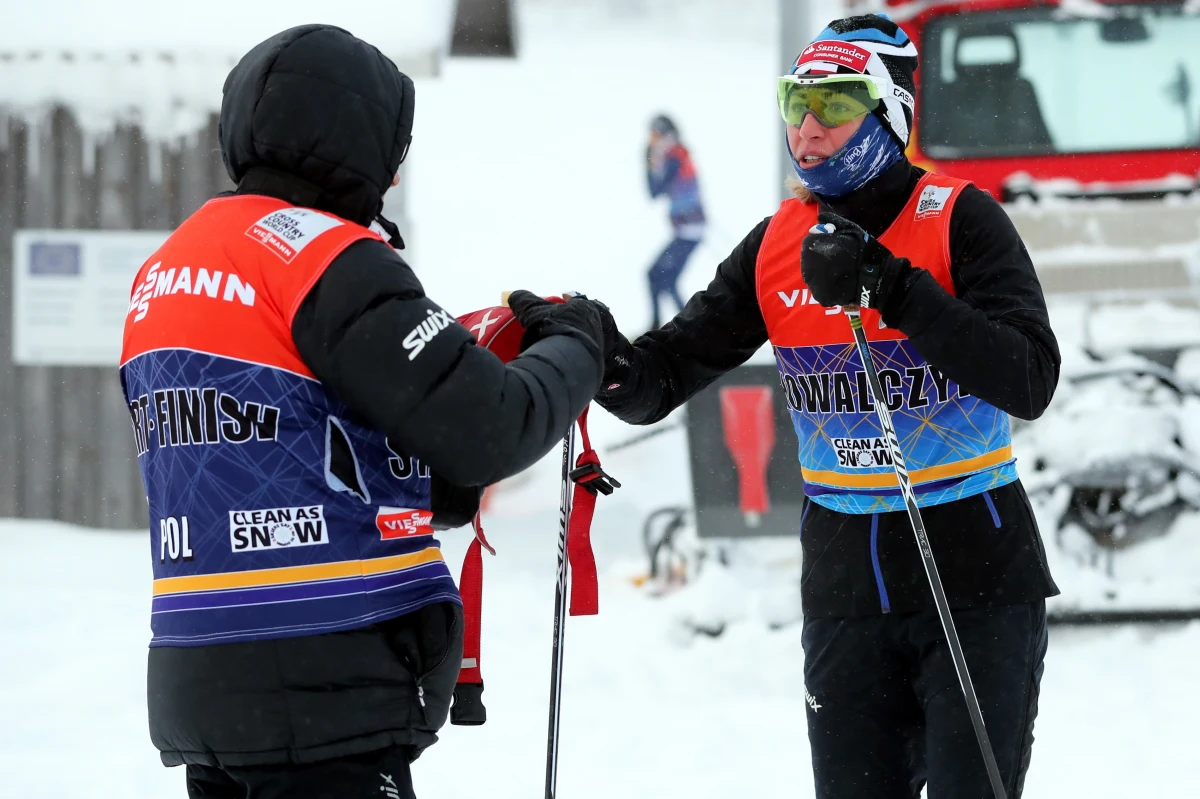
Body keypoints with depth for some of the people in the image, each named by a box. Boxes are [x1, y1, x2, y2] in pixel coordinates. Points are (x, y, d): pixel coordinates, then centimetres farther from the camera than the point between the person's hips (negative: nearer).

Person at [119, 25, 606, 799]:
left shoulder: (162, 276, 13)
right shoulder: (331, 263, -12)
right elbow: (489, 429, -15)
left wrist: (447, 487, 18)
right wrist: (573, 347, 4)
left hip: (193, 678, 8)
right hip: (329, 690, -8)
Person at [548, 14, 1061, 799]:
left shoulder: (960, 220, -10)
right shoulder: (776, 246, 4)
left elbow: (1029, 381, -23)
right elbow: (661, 380, 1)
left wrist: (891, 289, -30)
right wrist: (607, 359, -22)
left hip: (977, 581, -4)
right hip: (845, 583, 4)